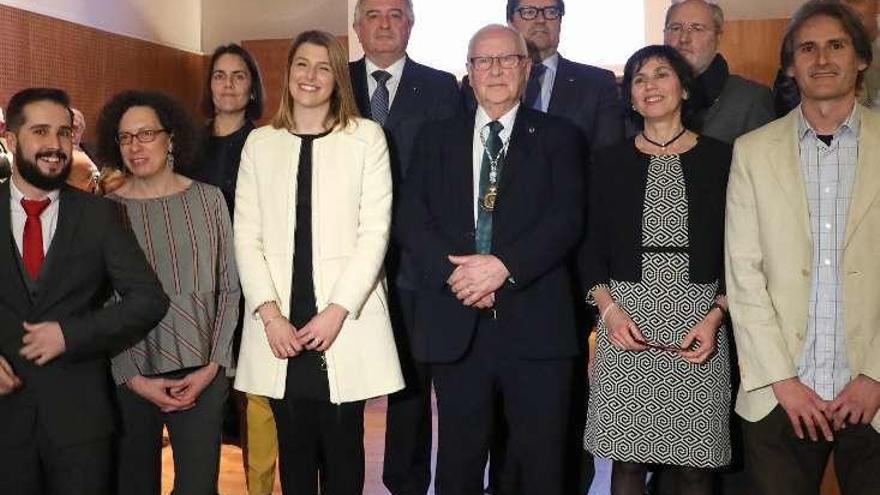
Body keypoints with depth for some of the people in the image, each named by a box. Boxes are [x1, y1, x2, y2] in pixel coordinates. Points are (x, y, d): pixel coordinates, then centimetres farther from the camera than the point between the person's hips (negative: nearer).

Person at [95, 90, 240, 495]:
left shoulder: (208, 199, 2)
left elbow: (229, 289, 4)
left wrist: (212, 366, -3)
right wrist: (134, 378, -6)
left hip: (202, 374, 0)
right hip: (130, 377, 0)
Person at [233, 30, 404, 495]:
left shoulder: (366, 137, 3)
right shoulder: (259, 142, 10)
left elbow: (375, 232, -3)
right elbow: (246, 235, 4)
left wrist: (337, 311, -11)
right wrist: (270, 314, -8)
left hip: (344, 319, -2)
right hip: (281, 323, 2)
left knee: (342, 449, 6)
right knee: (294, 449, 9)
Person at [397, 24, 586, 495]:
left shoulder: (557, 136, 7)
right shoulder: (436, 138, 13)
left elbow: (567, 218, -6)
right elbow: (411, 218, 3)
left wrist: (503, 265, -18)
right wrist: (455, 273, -13)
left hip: (535, 321, -1)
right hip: (455, 323, 2)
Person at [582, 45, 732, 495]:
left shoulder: (719, 158, 6)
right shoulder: (611, 162, 9)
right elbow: (592, 247, 8)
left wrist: (715, 316, -8)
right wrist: (609, 309, -7)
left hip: (700, 317, 0)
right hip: (626, 314, 1)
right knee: (627, 457, 2)